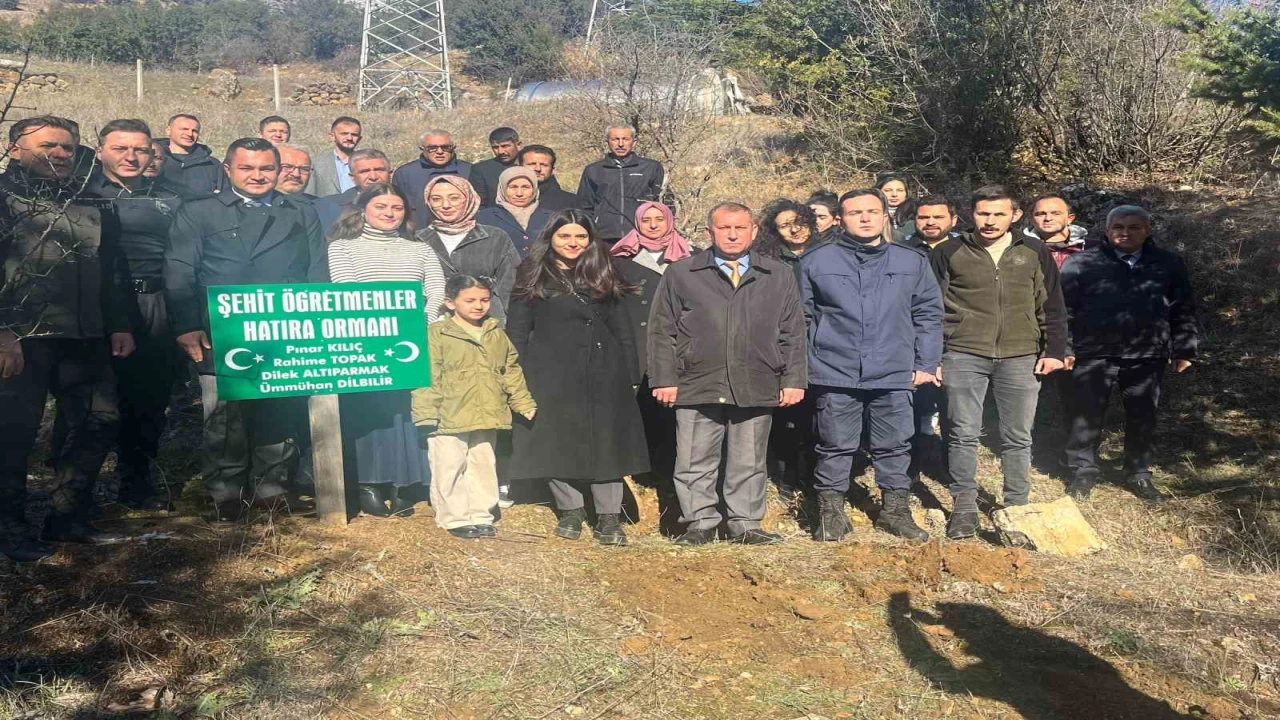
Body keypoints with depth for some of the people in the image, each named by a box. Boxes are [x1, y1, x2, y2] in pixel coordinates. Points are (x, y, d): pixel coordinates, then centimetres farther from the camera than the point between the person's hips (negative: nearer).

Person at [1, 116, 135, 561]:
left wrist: (119, 326, 14)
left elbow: (111, 273, 22)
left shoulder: (91, 209, 18)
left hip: (85, 340, 6)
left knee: (98, 423, 3)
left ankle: (67, 518, 17)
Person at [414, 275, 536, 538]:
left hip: (487, 418, 5)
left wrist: (524, 403, 12)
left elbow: (512, 372, 16)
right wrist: (428, 411, -16)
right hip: (449, 419, -5)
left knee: (483, 467, 13)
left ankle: (480, 516, 25)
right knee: (449, 470, 2)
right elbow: (428, 376, -11)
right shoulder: (437, 334, -8)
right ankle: (455, 519, 15)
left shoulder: (497, 334, 10)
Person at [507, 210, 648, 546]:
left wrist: (630, 375, 6)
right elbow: (517, 331, 5)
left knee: (607, 442, -1)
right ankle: (570, 513, 16)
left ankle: (609, 519, 4)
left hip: (603, 372, 1)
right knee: (559, 443, 3)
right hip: (551, 375, -1)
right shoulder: (534, 278, 7)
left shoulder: (603, 277, 14)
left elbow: (622, 329, 13)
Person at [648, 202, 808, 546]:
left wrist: (794, 381, 3)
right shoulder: (680, 275, 6)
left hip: (757, 389, 1)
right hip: (697, 387, -1)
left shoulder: (779, 276, 10)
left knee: (749, 463, 8)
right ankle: (700, 523, 15)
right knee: (695, 463, 3)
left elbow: (793, 334, 10)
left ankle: (746, 525, 19)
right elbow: (662, 331, 4)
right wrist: (664, 380, -2)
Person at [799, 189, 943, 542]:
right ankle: (830, 512, 18)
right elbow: (801, 317, 6)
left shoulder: (913, 262, 7)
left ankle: (895, 510, 24)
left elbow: (929, 315, 11)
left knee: (895, 446, 9)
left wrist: (926, 364, 6)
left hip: (894, 376, 2)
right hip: (835, 376, -2)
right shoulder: (816, 262, 2)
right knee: (835, 447, 5)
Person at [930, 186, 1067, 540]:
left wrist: (1055, 350, 4)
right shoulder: (949, 253, 3)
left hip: (1020, 358, 1)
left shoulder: (1034, 253, 8)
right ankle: (964, 507, 10)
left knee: (1018, 438, 7)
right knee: (963, 435, 0)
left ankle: (1018, 506, 19)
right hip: (963, 357, -1)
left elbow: (1051, 306, 11)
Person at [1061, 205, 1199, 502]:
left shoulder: (1168, 264, 7)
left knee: (1143, 419, 10)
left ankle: (1139, 475, 23)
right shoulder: (1082, 263, 0)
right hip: (1094, 354, -2)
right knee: (1087, 417, 4)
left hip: (1148, 356, 2)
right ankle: (1083, 473, 17)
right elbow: (1064, 308, -1)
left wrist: (1184, 350, 6)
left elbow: (1183, 310, 10)